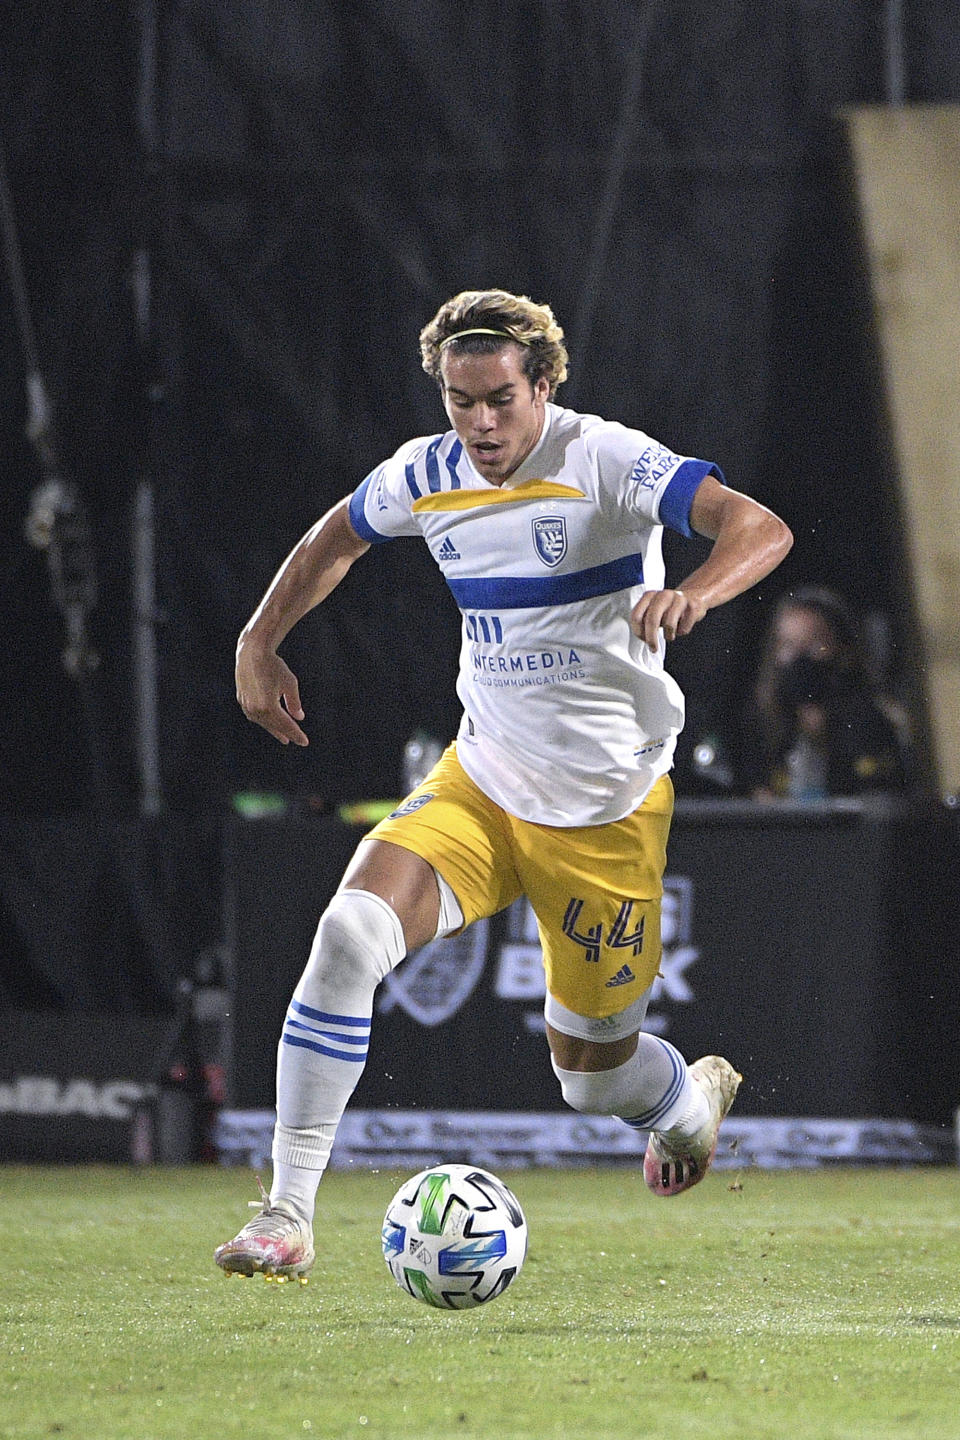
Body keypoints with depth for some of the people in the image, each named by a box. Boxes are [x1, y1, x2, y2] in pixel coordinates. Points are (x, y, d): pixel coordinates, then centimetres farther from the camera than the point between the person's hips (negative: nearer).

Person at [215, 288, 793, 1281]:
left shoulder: (603, 461, -17)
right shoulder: (424, 477, -1)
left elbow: (761, 530, -30)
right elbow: (335, 539, 23)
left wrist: (694, 594, -49)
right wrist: (259, 640, 12)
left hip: (606, 814, -3)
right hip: (480, 783, 3)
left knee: (591, 1075, 7)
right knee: (349, 935, -24)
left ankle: (692, 1101, 47)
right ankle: (287, 1214, -20)